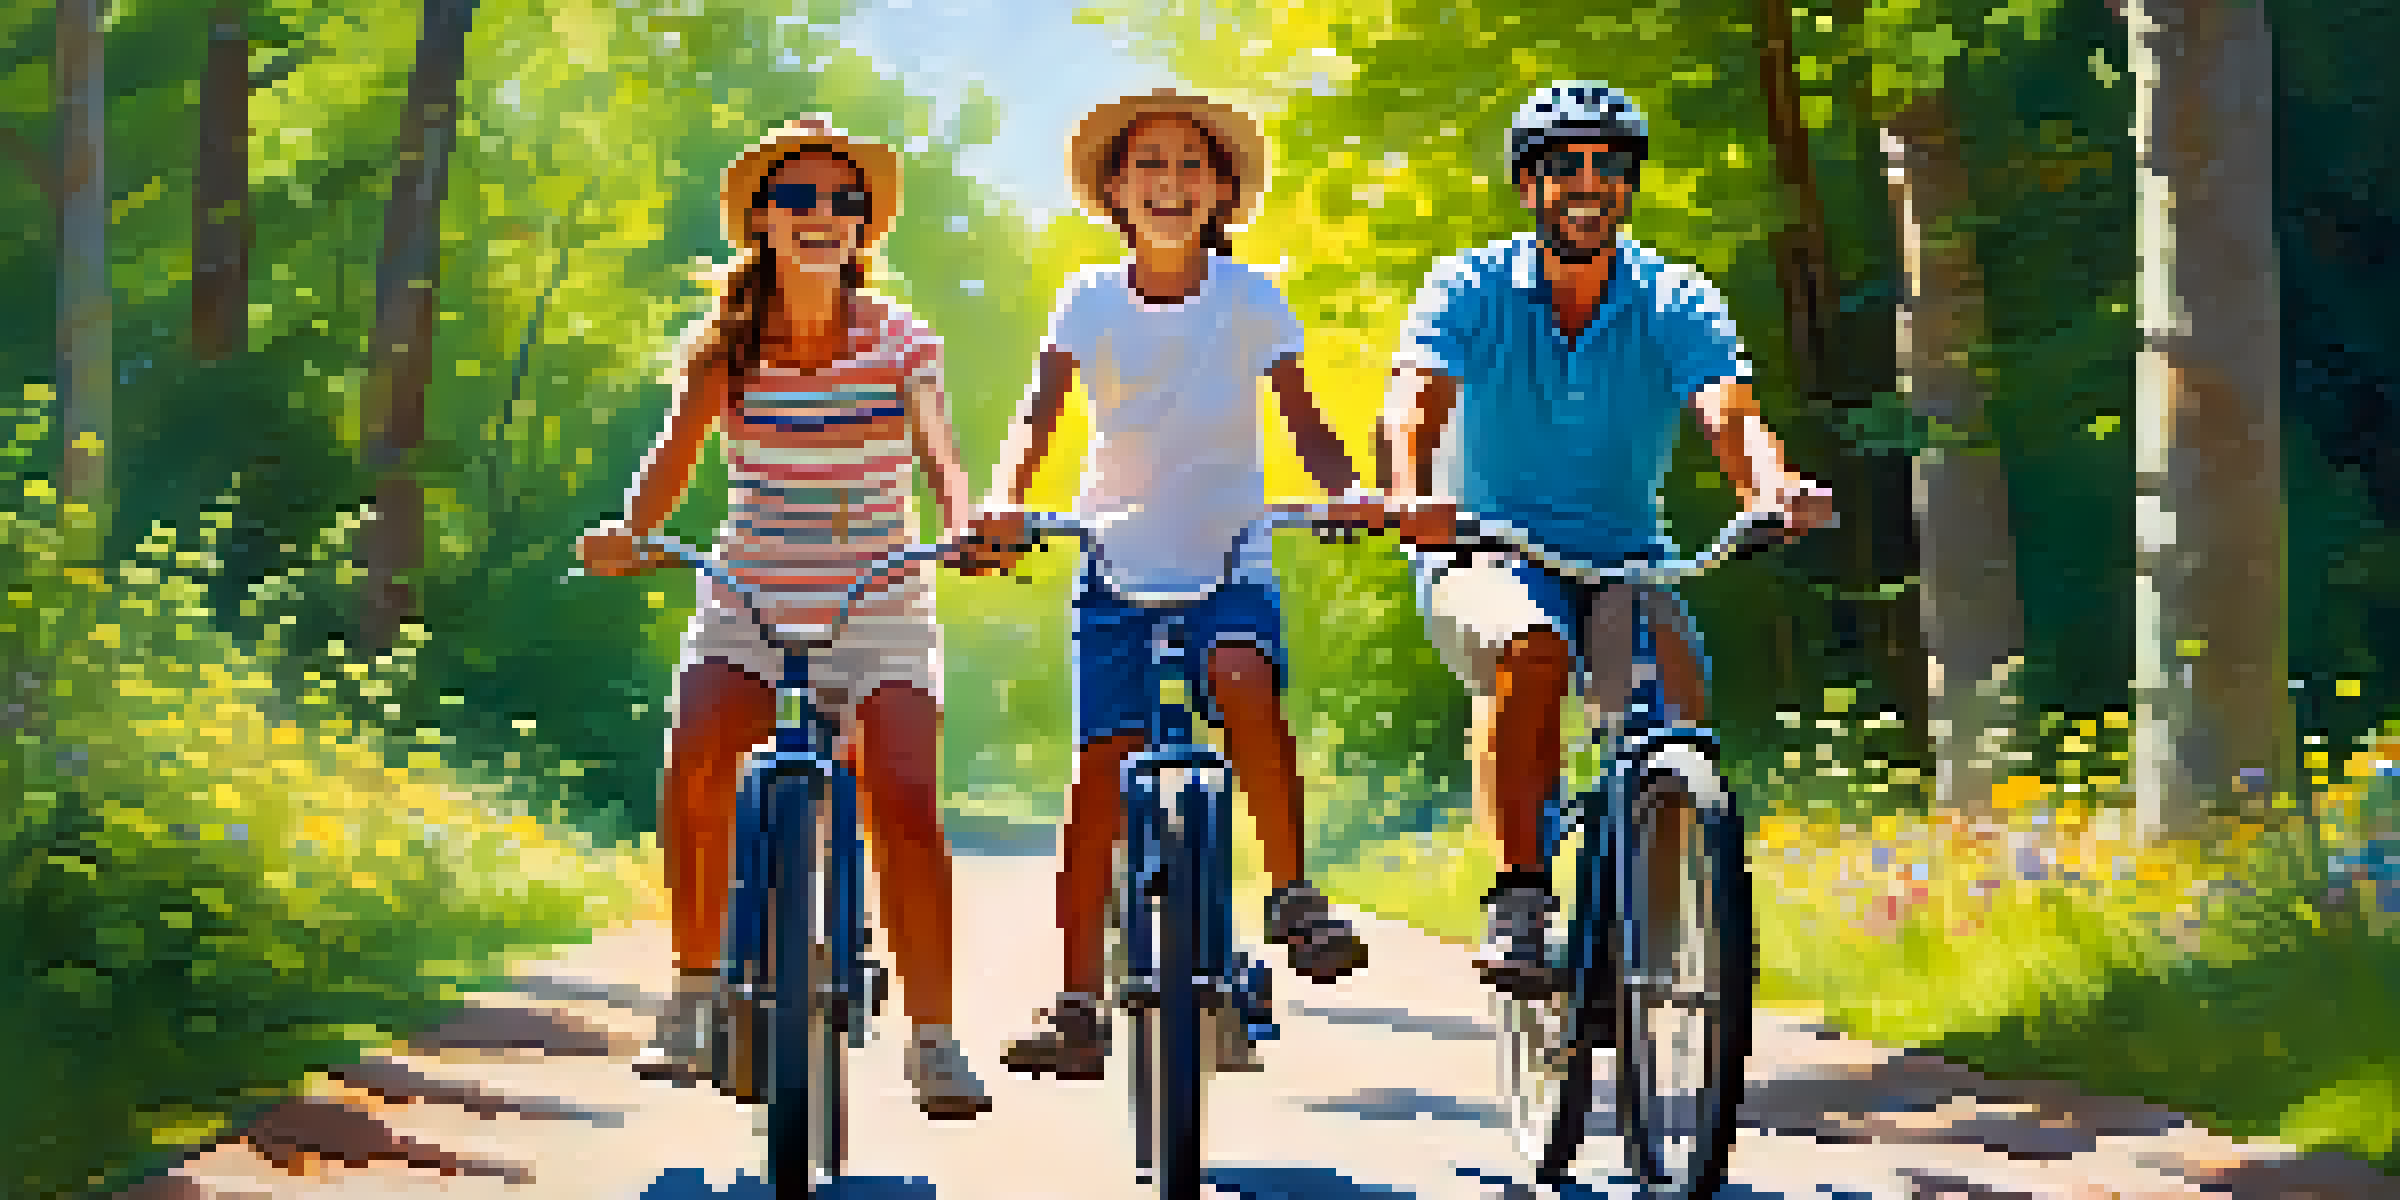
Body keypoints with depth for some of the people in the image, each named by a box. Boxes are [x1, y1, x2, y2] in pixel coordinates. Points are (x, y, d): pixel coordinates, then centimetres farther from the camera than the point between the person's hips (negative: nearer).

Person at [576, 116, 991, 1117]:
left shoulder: (899, 341, -1)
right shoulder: (725, 345, 1)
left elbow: (938, 453, -14)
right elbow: (673, 458, -9)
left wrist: (965, 522, -37)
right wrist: (627, 530, -30)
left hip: (880, 610, -1)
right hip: (748, 606, 1)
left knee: (904, 803, -20)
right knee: (693, 772, -25)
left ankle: (933, 1042, -9)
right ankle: (691, 999, -7)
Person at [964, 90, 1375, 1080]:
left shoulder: (1247, 296, 0)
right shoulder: (1091, 299, 1)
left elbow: (1300, 415, -7)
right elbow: (1039, 411, -10)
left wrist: (1351, 493, -28)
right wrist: (1003, 501, -30)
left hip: (1228, 560, -1)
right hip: (1119, 563, 1)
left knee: (1246, 682, -33)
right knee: (1100, 774, -5)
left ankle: (1294, 897, -19)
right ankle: (1079, 1006, 2)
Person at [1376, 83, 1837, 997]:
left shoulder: (1677, 304, -3)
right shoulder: (1468, 291, -5)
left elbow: (1730, 415, -21)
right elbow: (1416, 403, -22)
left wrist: (1774, 491, -45)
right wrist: (1408, 498, -45)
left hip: (1621, 562, 1)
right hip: (1486, 555, -1)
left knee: (1679, 695, -28)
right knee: (1533, 651, -35)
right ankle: (1517, 902, -27)